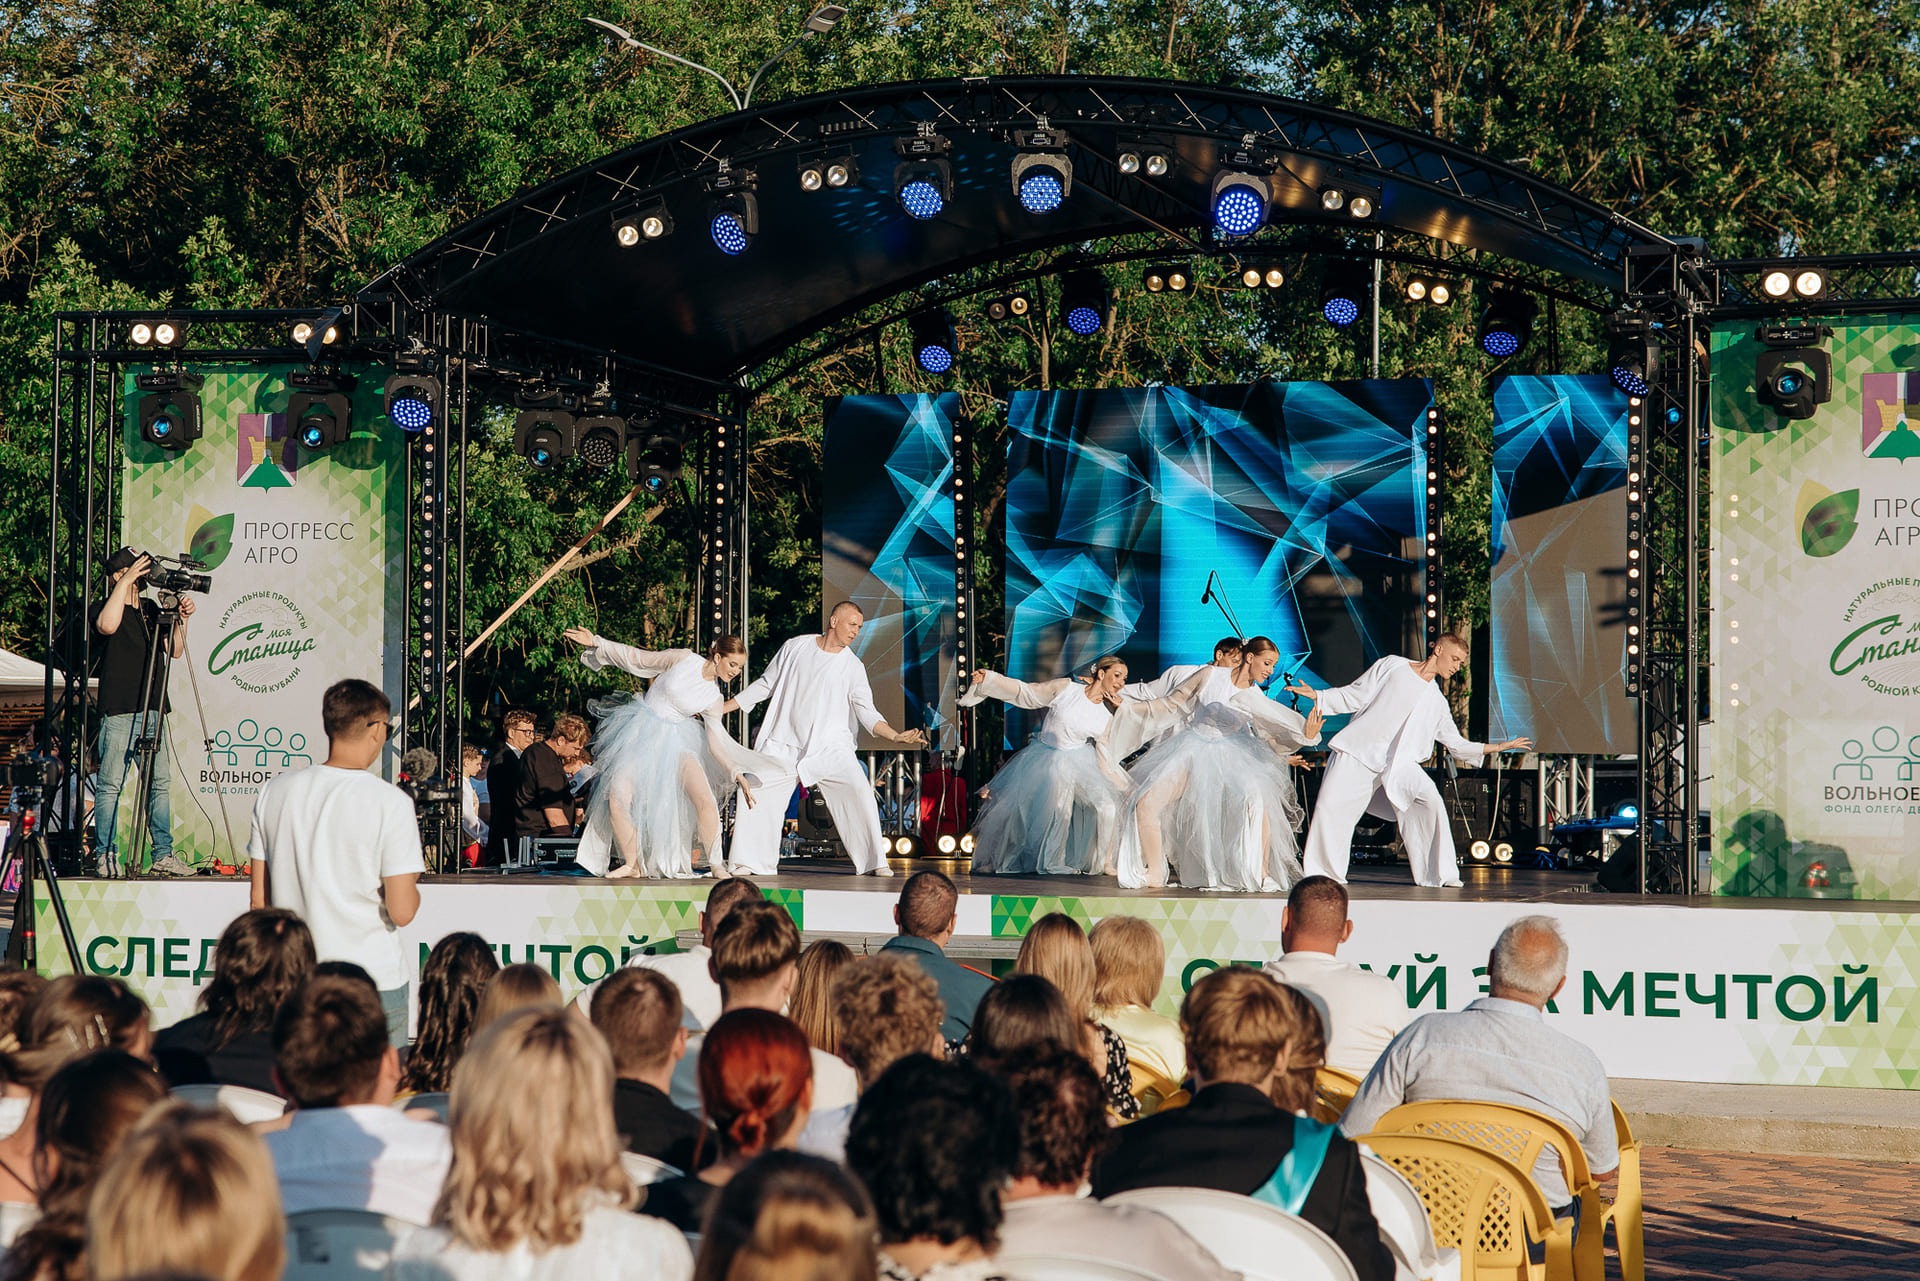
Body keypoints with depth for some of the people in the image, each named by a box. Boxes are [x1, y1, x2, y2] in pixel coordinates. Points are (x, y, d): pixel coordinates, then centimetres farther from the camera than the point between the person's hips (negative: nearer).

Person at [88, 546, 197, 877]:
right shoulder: (106, 607, -1)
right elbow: (107, 626, -26)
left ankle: (163, 854, 10)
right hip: (119, 712, -6)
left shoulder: (151, 609, 18)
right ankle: (105, 856, -3)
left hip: (153, 711, 6)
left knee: (160, 782, 6)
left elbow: (175, 650, 18)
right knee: (110, 785, -6)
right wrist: (126, 581, -22)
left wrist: (182, 619, 1)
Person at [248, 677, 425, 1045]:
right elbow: (401, 911, -14)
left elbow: (259, 899, 7)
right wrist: (412, 881, 7)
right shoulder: (390, 803, -12)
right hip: (373, 984, -4)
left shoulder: (275, 791, 2)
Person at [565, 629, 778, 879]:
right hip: (640, 736, -2)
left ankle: (716, 863, 1)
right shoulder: (684, 659, -5)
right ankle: (632, 865, 3)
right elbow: (636, 659, 1)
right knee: (617, 800, -18)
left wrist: (738, 774, -12)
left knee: (706, 801, -19)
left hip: (675, 743, 2)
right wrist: (596, 643, -3)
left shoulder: (714, 699, 2)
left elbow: (716, 743, 0)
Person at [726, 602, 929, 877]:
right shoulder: (796, 648, 5)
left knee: (859, 791, -19)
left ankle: (875, 862, -11)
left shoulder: (852, 666, 2)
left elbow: (866, 712, -3)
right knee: (754, 794, -9)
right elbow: (765, 685, 13)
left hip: (830, 748, -1)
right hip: (784, 745, 1)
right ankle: (751, 862, 4)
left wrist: (896, 736, -19)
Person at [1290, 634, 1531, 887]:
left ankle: (1436, 874, -11)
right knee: (1330, 808, -12)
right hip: (1358, 751, -2)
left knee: (1430, 800, -19)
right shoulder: (1391, 666, 8)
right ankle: (1325, 874, 5)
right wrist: (1317, 696, -3)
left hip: (1398, 762, 2)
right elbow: (1354, 696, 8)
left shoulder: (1437, 703, 16)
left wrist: (1497, 747, 15)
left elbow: (1457, 744, 19)